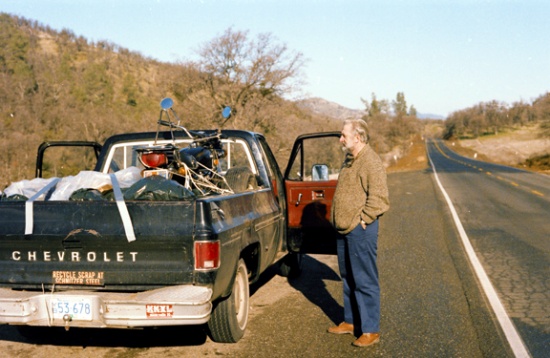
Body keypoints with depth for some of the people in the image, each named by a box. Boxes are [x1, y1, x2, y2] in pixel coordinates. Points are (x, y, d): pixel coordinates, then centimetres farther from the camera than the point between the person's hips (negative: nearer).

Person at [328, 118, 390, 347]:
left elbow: (380, 199, -22)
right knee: (348, 278, 18)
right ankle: (350, 321, 31)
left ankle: (371, 330, 7)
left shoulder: (371, 162, -16)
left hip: (360, 231, -10)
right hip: (344, 229, 10)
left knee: (365, 281, -2)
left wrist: (363, 219, -16)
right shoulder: (349, 160, 14)